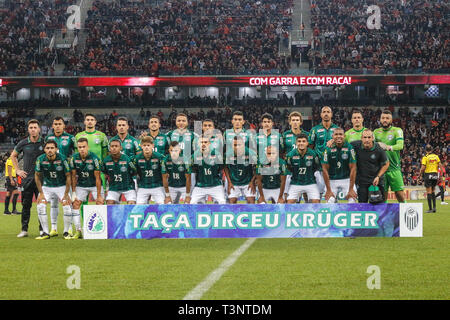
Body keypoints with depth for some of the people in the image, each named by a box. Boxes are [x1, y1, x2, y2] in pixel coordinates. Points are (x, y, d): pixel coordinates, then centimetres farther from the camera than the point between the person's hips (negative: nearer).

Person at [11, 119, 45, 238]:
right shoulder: (23, 143, 3)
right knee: (26, 205, 4)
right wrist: (17, 170, 10)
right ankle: (24, 229, 9)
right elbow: (13, 156, 19)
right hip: (26, 178, 1)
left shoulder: (44, 142, -1)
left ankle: (42, 229, 7)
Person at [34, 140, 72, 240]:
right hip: (47, 186, 2)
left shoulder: (62, 159, -19)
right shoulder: (40, 159, -14)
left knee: (67, 207, -17)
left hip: (61, 186, -2)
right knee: (40, 205, -17)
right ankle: (45, 233, -5)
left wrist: (66, 194, -12)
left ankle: (66, 232, 3)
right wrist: (41, 193, -5)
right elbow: (37, 175, -1)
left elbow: (68, 176, -10)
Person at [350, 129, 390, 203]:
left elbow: (386, 164, 0)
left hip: (376, 181, -1)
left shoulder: (379, 149, -13)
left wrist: (378, 176, -7)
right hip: (362, 181, 1)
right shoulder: (356, 145, -11)